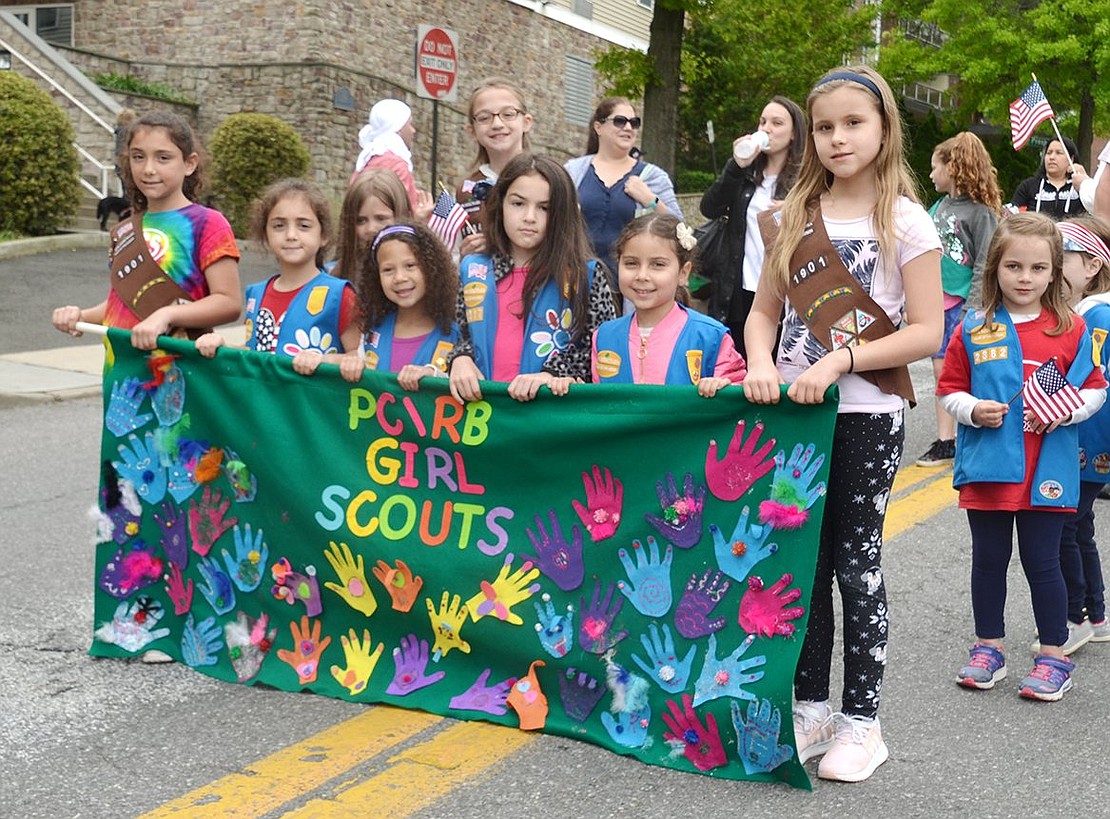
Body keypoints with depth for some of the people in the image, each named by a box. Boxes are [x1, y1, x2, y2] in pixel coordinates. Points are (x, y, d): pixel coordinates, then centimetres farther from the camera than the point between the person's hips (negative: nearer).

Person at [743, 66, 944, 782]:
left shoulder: (905, 221, -5)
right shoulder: (794, 217, 8)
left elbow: (927, 332, -10)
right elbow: (764, 310, 10)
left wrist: (840, 359, -20)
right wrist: (761, 363, -10)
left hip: (867, 415, -4)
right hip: (794, 412, 4)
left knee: (857, 563, 2)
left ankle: (862, 721, 14)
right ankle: (811, 708, 22)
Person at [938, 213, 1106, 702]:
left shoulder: (1070, 330, 0)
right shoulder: (973, 330, 1)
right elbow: (949, 389, 6)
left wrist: (1066, 412, -13)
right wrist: (974, 410, -13)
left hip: (1047, 470, -1)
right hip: (987, 465, 2)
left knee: (1041, 561, 3)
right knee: (989, 559, 12)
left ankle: (1053, 656, 16)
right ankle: (988, 647, 26)